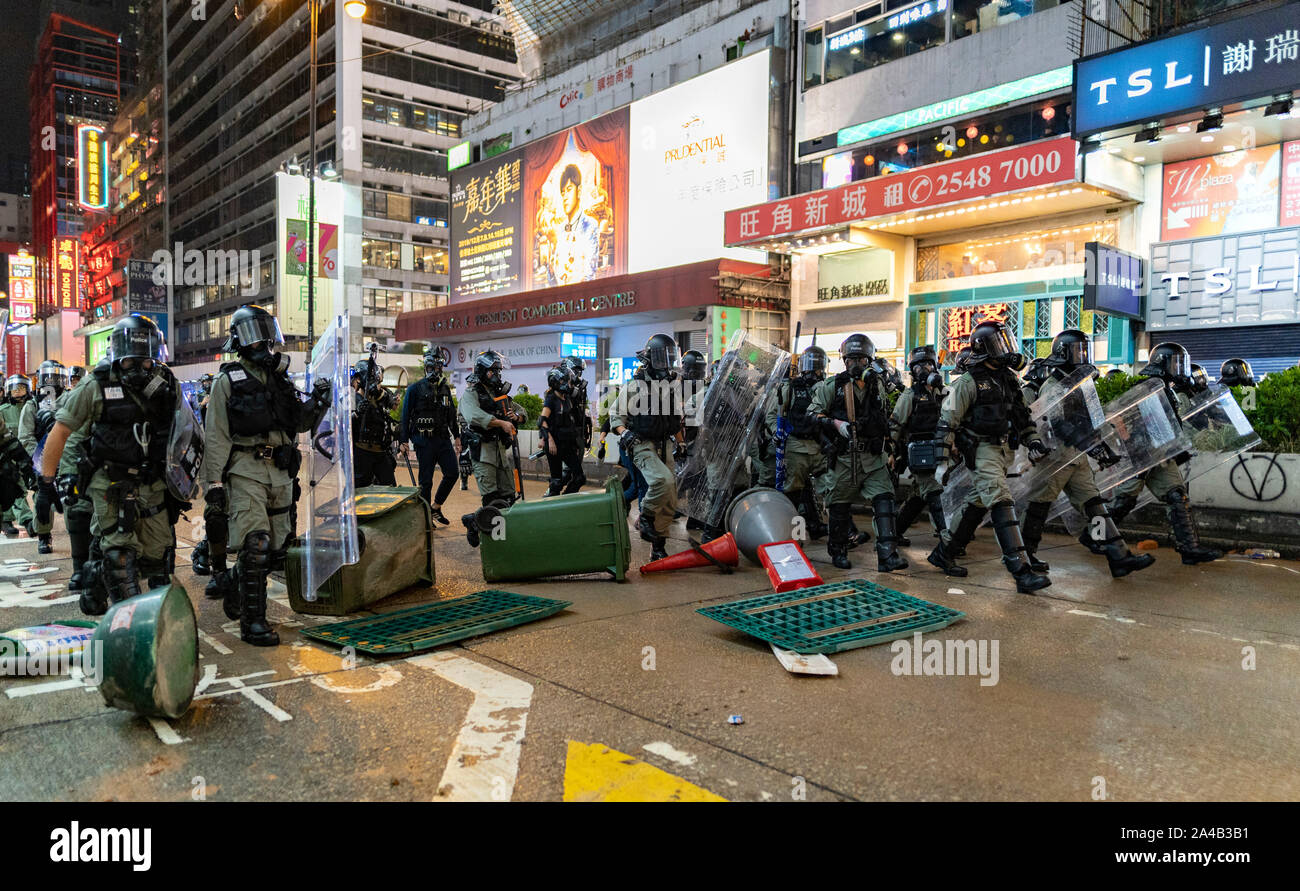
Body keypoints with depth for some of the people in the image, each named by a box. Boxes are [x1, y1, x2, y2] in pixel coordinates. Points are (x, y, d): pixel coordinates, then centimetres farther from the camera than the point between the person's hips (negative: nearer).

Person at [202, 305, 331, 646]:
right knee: (256, 546, -14)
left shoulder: (281, 380, 15)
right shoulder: (228, 381, 0)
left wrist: (317, 403, -5)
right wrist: (213, 481, -10)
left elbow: (302, 423, 15)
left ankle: (231, 581, 35)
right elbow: (216, 436, -4)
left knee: (277, 550, 9)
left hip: (281, 475, 6)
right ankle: (252, 622, -5)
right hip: (245, 474, -6)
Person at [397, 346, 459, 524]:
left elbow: (452, 414, 21)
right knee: (426, 480, 0)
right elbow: (405, 416, -5)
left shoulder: (445, 388, 13)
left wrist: (456, 436, 19)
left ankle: (436, 508, 18)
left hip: (443, 439, 5)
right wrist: (403, 440, -10)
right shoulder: (415, 389, -4)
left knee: (452, 473, 2)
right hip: (424, 441, -5)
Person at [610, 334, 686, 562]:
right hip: (642, 445, -6)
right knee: (664, 481, -31)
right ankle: (645, 519, -6)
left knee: (669, 500, 3)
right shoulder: (635, 387, -6)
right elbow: (616, 416, -2)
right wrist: (624, 433, -19)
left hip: (664, 447, 6)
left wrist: (681, 444, 19)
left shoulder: (672, 389, 13)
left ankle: (658, 548, 14)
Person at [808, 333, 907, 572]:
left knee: (884, 499, -11)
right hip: (845, 456, -2)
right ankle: (838, 551, 23)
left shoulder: (877, 385, 11)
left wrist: (888, 449, 19)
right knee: (841, 505, 6)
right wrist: (836, 423, -16)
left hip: (874, 456, 3)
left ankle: (887, 555, -14)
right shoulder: (833, 386, -1)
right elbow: (813, 412, -1)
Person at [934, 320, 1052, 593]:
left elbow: (1023, 414, 23)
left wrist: (1033, 440, 8)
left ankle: (944, 552, 27)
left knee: (978, 504, 13)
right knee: (1001, 504, -17)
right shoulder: (968, 382, -9)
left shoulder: (1009, 378, 14)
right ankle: (1022, 572, -23)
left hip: (1005, 448, 8)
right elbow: (947, 422, -9)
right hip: (982, 449, -8)